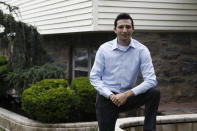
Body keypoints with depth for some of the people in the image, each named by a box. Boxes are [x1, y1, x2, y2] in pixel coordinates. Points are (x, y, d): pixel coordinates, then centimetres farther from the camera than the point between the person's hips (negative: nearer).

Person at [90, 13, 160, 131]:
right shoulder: (104, 49, -4)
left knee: (154, 92, -22)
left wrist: (127, 94, -23)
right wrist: (111, 95, -17)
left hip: (128, 97, 1)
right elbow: (94, 77, -3)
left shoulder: (141, 50, -6)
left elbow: (151, 80, -14)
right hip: (107, 98, -1)